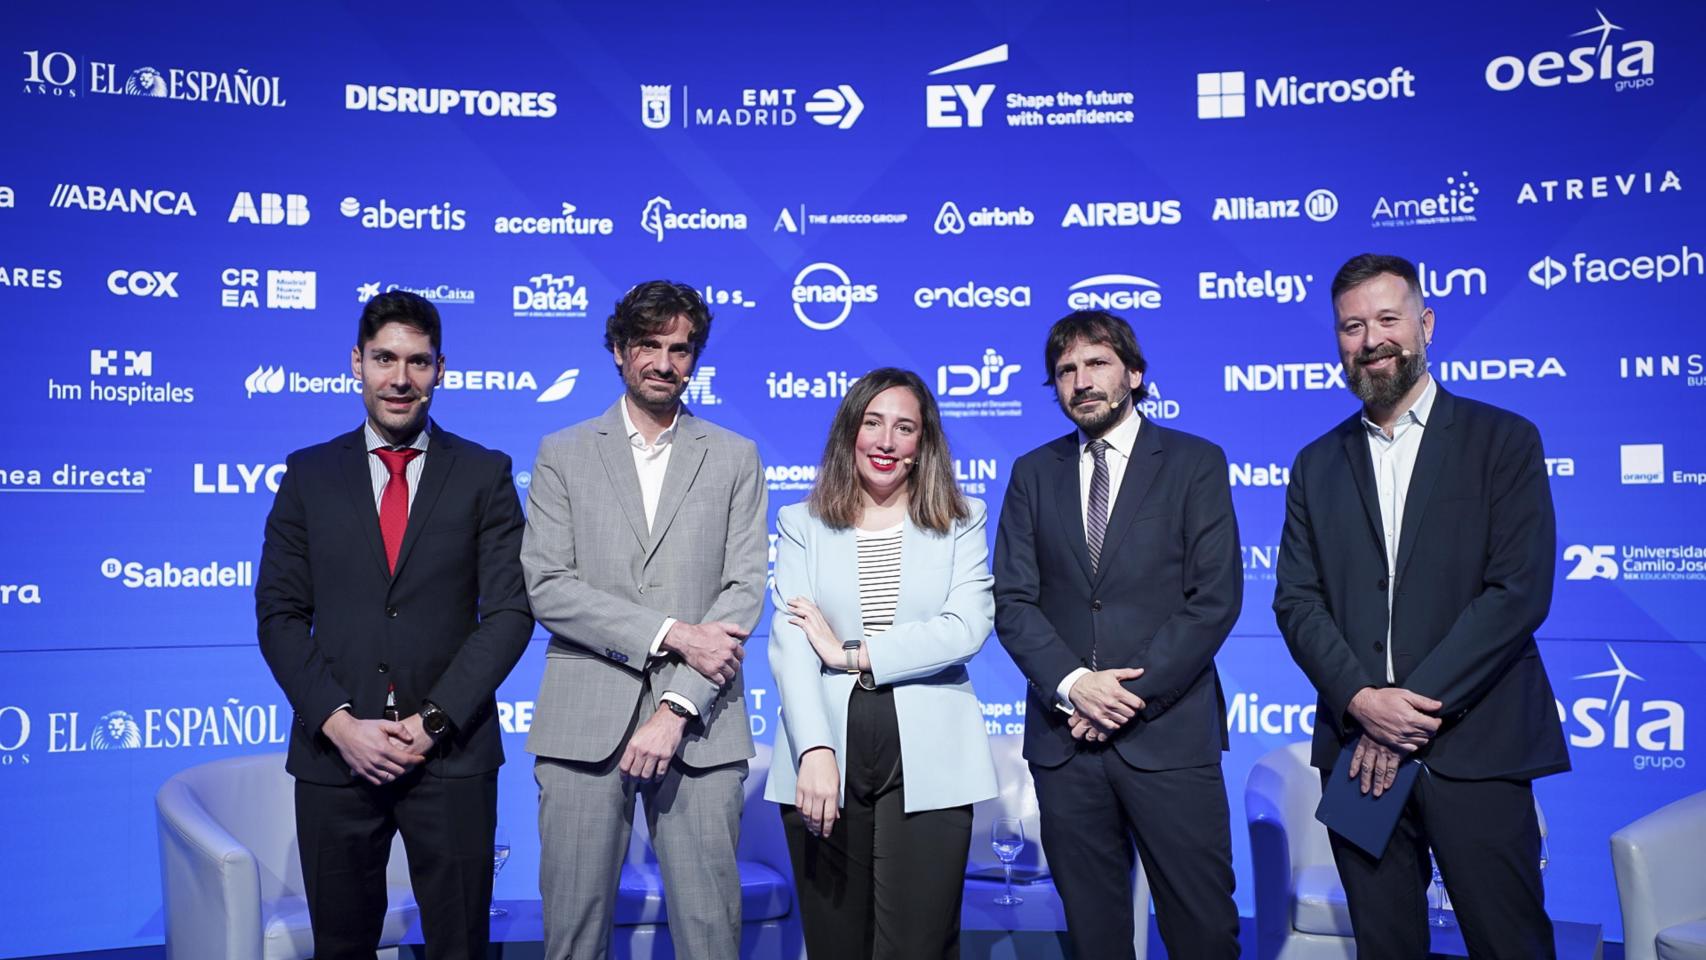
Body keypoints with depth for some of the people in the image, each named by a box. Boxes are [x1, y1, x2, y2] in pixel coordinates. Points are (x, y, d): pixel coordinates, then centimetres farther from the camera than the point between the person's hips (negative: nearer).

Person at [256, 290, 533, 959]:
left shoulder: (485, 474, 3)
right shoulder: (309, 474, 7)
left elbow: (510, 611, -3)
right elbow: (279, 614, 4)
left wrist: (434, 720, -11)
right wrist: (339, 722, -9)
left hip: (451, 754, -1)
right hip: (334, 753, 2)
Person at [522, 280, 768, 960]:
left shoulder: (735, 459, 10)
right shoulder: (563, 456, 9)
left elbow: (745, 590, 0)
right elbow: (547, 588, -2)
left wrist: (676, 708, -10)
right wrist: (670, 634, -12)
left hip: (699, 725, 0)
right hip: (584, 723, 0)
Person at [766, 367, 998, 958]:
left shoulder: (962, 521, 8)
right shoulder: (802, 524, 8)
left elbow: (968, 627, -7)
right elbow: (789, 642, -4)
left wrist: (853, 654, -10)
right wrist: (814, 750, -17)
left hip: (927, 762, -1)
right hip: (828, 759, 1)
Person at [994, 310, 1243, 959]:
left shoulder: (1196, 462, 2)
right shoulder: (1034, 474, 10)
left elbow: (1215, 598, -5)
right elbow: (1012, 600, 4)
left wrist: (1135, 694, -12)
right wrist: (1072, 683, -12)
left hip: (1169, 731, -2)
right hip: (1064, 735, 3)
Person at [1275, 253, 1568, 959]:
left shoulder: (1503, 440, 2)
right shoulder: (1318, 465, 13)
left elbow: (1520, 591, -8)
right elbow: (1296, 601, 5)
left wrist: (1415, 705, -13)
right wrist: (1360, 700, -11)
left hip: (1474, 747, -3)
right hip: (1359, 745, 3)